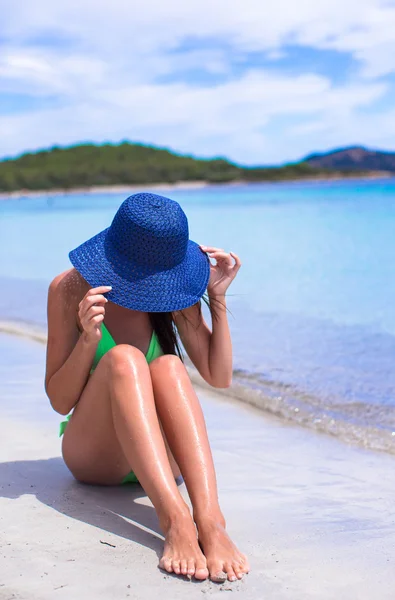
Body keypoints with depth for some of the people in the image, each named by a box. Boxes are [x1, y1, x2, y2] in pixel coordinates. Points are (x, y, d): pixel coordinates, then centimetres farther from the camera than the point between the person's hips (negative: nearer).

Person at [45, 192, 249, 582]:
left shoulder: (173, 288, -1)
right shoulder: (70, 288, -9)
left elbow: (219, 378, 0)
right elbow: (60, 401, -10)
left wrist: (218, 298, -8)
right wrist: (88, 339, -27)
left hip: (160, 456, 2)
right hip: (93, 456, -2)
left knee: (168, 367, -29)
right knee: (123, 359, -31)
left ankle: (210, 520, -47)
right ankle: (175, 520, -50)